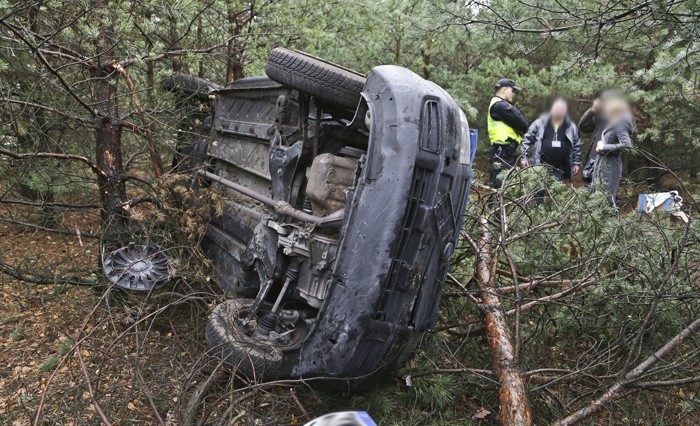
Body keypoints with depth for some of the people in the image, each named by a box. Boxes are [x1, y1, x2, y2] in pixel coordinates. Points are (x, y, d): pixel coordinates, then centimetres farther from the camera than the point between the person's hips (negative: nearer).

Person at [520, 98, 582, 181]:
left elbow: (577, 146, 13)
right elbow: (527, 139, 3)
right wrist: (524, 157, -3)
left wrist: (576, 163, 8)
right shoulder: (540, 123, 2)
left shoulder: (571, 127, 8)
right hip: (541, 166, -2)